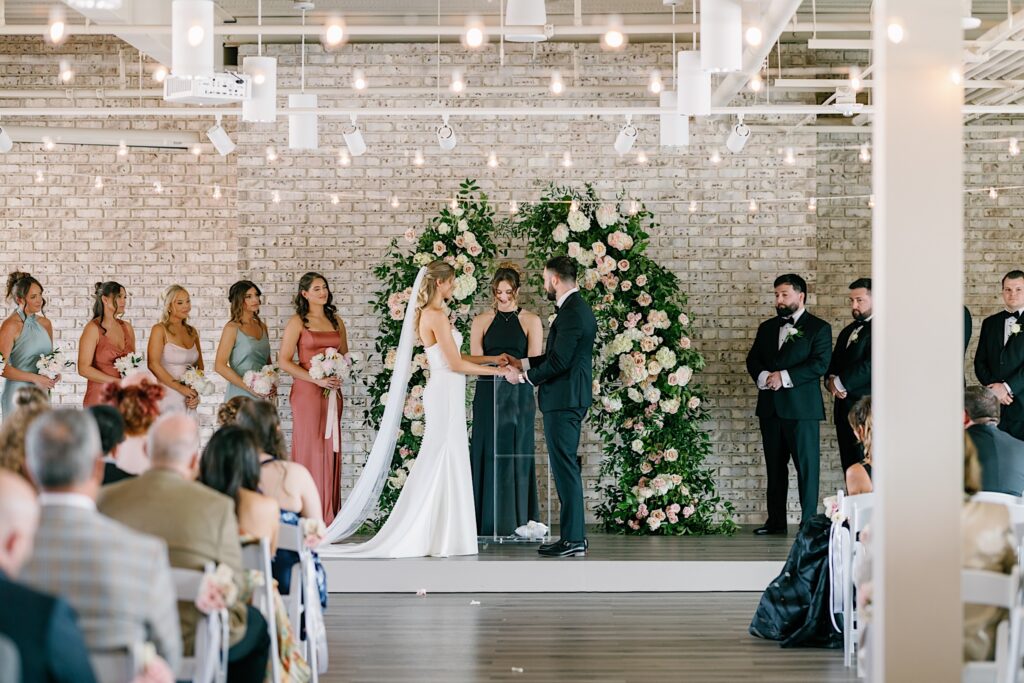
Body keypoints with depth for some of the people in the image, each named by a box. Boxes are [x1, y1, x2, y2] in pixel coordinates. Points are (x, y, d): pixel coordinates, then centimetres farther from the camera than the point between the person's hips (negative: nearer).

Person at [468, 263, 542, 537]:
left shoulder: (531, 321, 4)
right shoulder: (482, 321, 9)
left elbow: (534, 362, -4)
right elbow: (474, 360, 1)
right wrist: (497, 361, -17)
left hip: (518, 395, -1)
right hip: (488, 395, 1)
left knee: (517, 457, 1)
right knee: (488, 456, 0)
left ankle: (517, 522, 6)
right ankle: (488, 523, 3)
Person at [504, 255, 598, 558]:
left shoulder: (572, 313, -17)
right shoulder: (577, 308, 15)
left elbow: (558, 362, -21)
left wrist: (527, 377, -6)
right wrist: (523, 363, 19)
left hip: (563, 401, -10)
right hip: (569, 400, 10)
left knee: (566, 468, -7)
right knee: (567, 468, 13)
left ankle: (572, 539, -4)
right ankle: (574, 535, 18)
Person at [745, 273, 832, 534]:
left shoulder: (819, 328, 0)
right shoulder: (767, 328, 18)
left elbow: (820, 364, -11)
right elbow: (753, 360, 13)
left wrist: (784, 377, -16)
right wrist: (763, 376, -9)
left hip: (801, 407, -6)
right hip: (770, 405, 6)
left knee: (806, 465, -4)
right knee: (774, 466, 9)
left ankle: (809, 521, 0)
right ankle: (776, 521, 14)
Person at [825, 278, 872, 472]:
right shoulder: (848, 331, 21)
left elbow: (871, 365, -18)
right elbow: (834, 362, 21)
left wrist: (839, 383, -12)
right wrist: (831, 380, -2)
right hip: (844, 410, 8)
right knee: (849, 466, 8)